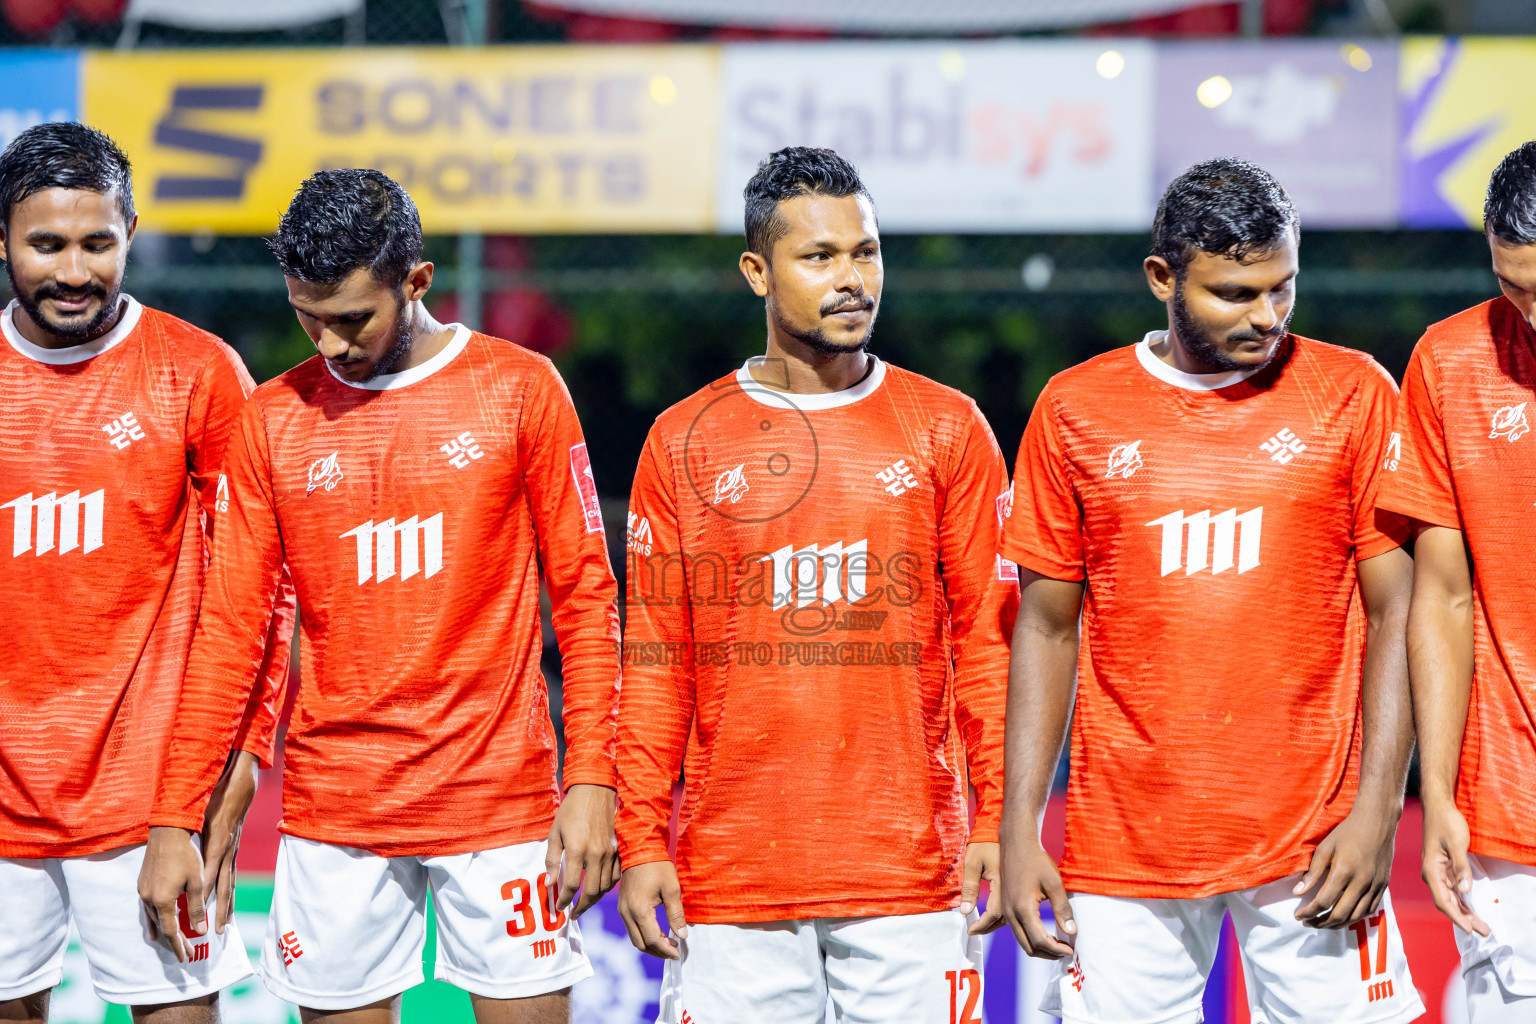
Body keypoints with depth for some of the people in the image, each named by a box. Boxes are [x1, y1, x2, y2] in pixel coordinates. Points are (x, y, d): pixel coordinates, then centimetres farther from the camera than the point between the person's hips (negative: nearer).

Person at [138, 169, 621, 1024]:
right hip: (334, 815, 2)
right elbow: (230, 630, 6)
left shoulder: (520, 389, 0)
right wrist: (174, 820, 2)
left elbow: (586, 597, 1)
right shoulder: (275, 419, 5)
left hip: (499, 801, -2)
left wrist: (592, 781, -8)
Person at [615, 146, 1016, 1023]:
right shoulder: (685, 442, 6)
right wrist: (641, 842, 0)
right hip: (729, 880, 0)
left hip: (911, 875, 0)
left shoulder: (946, 430, 6)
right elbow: (653, 660, 7)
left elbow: (988, 637, 4)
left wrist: (997, 822, -4)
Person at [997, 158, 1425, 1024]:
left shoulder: (1352, 395, 2)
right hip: (1125, 848, 1)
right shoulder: (1077, 411, 5)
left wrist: (1378, 810, -8)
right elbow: (1047, 627, 9)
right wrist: (1019, 829, 2)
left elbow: (1395, 612, 1)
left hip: (1312, 845, -1)